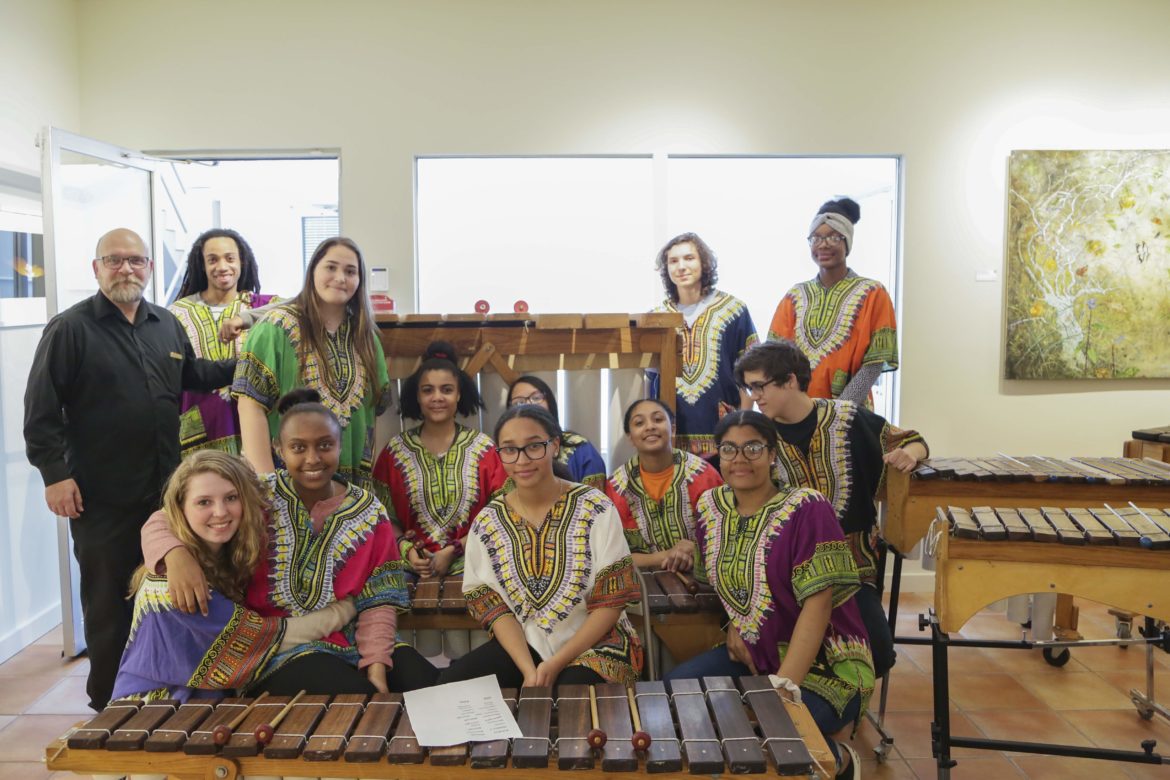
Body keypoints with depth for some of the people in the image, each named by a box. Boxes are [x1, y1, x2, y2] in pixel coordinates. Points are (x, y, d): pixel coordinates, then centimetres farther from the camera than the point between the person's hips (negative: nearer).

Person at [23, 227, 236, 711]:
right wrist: (55, 473, -14)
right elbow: (41, 409, -9)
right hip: (101, 498, -5)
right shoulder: (69, 329, -6)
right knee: (108, 601, 6)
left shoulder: (167, 325, 11)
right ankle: (108, 701, 22)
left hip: (165, 490, 5)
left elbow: (193, 375, 25)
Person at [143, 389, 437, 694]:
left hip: (352, 642, 3)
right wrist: (177, 555, -27)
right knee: (356, 698, -30)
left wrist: (376, 666, -14)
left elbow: (378, 601, 0)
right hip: (277, 646, -3)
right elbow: (161, 522, -4)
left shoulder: (369, 512, 2)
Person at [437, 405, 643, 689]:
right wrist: (529, 669, -17)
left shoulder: (595, 509, -10)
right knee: (450, 685, -17)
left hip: (595, 644, -4)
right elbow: (494, 607, -1)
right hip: (524, 644, 4)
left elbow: (611, 601, -10)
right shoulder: (487, 523, -1)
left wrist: (556, 664, -17)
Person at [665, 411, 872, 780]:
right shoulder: (712, 506, 3)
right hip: (751, 654, 7)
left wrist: (784, 685, -28)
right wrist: (734, 624, 0)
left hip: (822, 664, -6)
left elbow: (817, 604, -21)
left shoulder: (807, 509, -16)